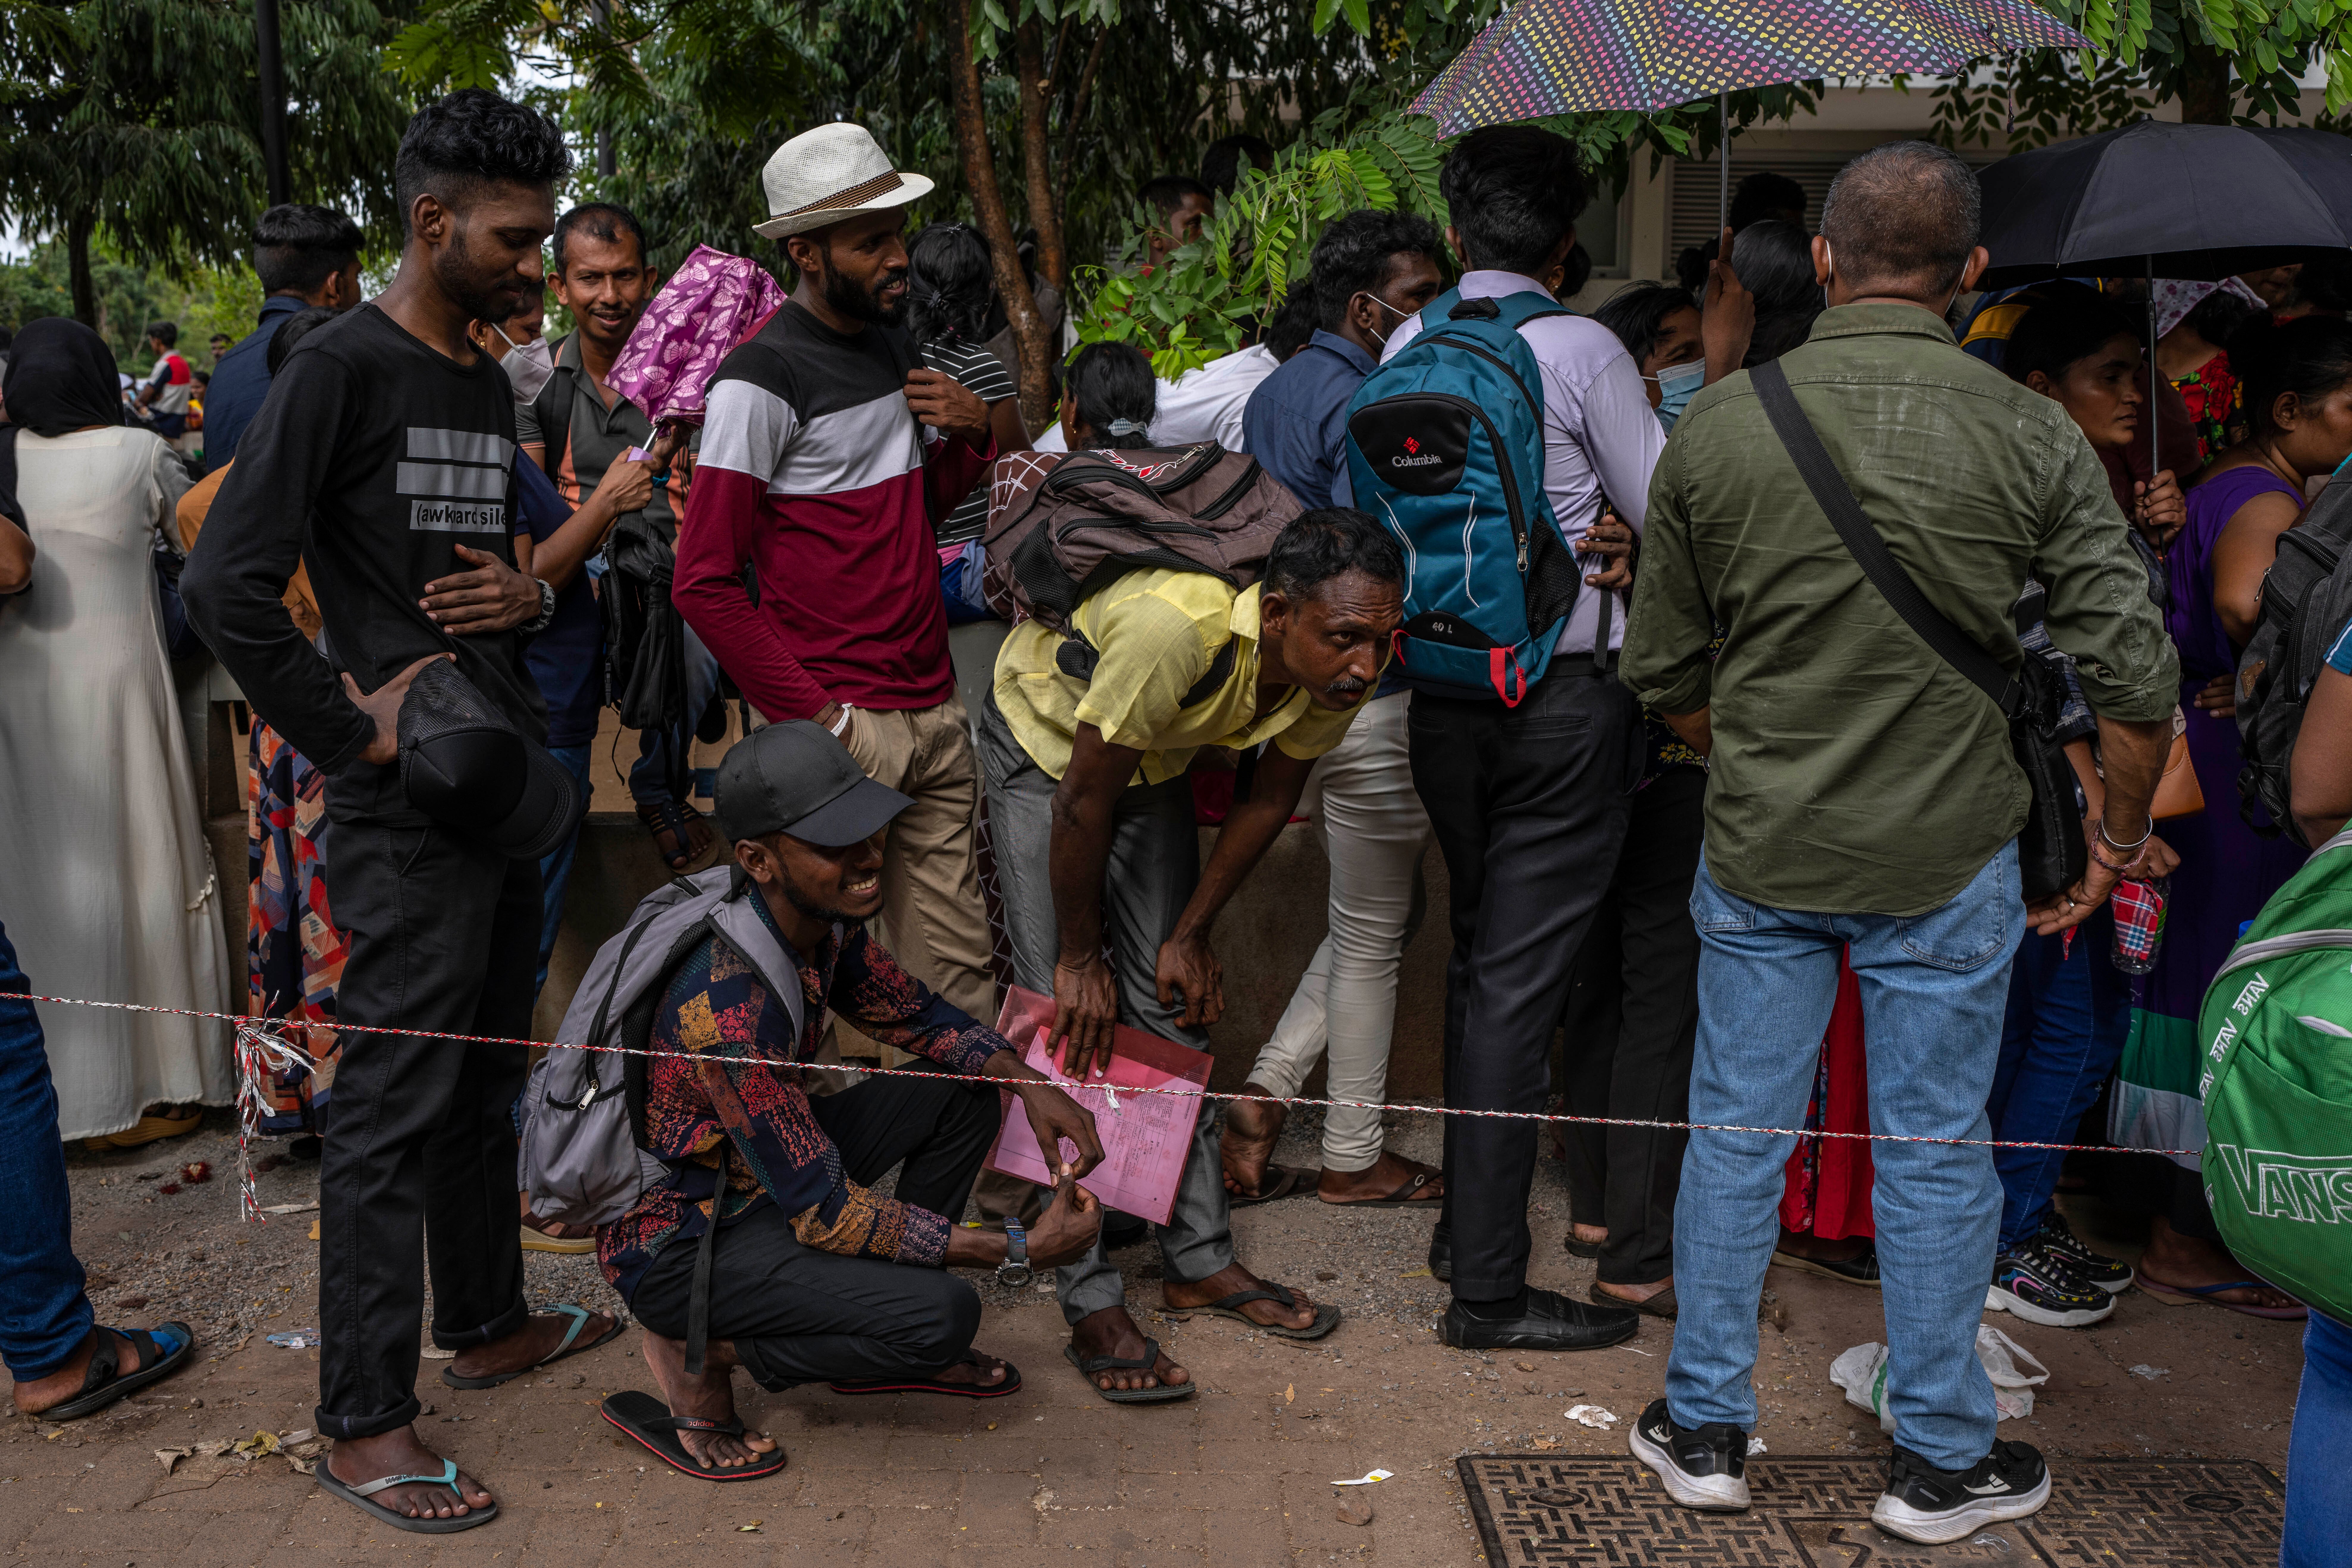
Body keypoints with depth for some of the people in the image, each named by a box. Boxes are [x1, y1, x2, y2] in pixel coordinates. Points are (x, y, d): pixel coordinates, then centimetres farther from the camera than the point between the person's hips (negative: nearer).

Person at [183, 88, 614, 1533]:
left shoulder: (490, 385, 15)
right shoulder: (341, 368, -10)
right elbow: (228, 582, -17)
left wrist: (529, 595, 2)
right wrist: (349, 732, -15)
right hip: (413, 797, -8)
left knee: (487, 1071, 18)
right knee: (399, 1095, -3)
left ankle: (487, 1320, 34)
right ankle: (366, 1421, 8)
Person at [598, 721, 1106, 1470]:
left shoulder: (822, 919, -7)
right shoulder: (728, 1003, -34)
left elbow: (916, 1013, 10)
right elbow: (822, 1212, -30)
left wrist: (1030, 1082, -8)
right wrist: (1018, 1252, -28)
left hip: (759, 1167, 9)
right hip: (675, 1237, -9)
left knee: (965, 1093, 3)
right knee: (942, 1316, -24)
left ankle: (888, 1348, 10)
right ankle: (704, 1350, -3)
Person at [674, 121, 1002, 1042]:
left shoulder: (892, 337, 14)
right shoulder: (762, 379, -11)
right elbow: (705, 583, -13)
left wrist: (972, 431, 5)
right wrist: (813, 716, -16)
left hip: (938, 710, 7)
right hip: (846, 726, -7)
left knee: (960, 977, 10)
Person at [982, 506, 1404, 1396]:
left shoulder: (1337, 673, -23)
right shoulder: (1176, 629, -42)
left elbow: (1270, 800, -5)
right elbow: (1082, 804, -30)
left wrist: (1191, 935, 0)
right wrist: (1080, 961, -18)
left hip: (1154, 760, 5)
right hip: (1046, 745, -5)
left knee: (1171, 1007, 6)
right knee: (1072, 1018, -9)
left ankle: (1199, 1261, 18)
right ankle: (1092, 1306, -3)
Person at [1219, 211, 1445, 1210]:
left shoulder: (1275, 390, 14)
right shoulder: (1362, 405, -17)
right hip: (1365, 700, -9)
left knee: (1383, 912, 20)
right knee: (1373, 933, 6)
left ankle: (1262, 1099, 18)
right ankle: (1353, 1157, 21)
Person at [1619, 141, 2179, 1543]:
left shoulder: (1717, 427, -4)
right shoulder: (2031, 435, -8)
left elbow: (1665, 671, 3)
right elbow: (2137, 674, -8)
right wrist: (2120, 844, 7)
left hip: (1759, 849, 1)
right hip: (1949, 855, -1)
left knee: (1737, 1134, 12)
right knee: (1935, 1151, 11)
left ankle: (1705, 1429, 25)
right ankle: (1942, 1459, 26)